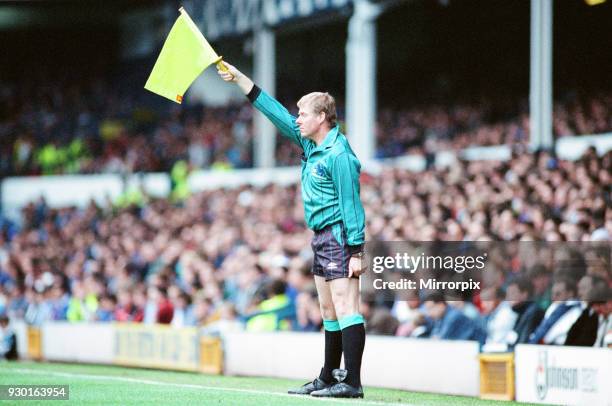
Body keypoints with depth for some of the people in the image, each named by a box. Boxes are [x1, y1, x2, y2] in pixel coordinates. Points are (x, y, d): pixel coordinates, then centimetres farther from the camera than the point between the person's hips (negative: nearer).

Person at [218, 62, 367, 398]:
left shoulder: (338, 154, -15)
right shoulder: (311, 145, 12)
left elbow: (351, 205, -18)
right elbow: (277, 113, 20)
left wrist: (356, 252, -22)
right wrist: (239, 79, 20)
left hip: (339, 238, -10)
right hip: (322, 238, 10)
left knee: (345, 308, -13)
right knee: (329, 313, 13)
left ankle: (352, 383, -18)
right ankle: (329, 379, 18)